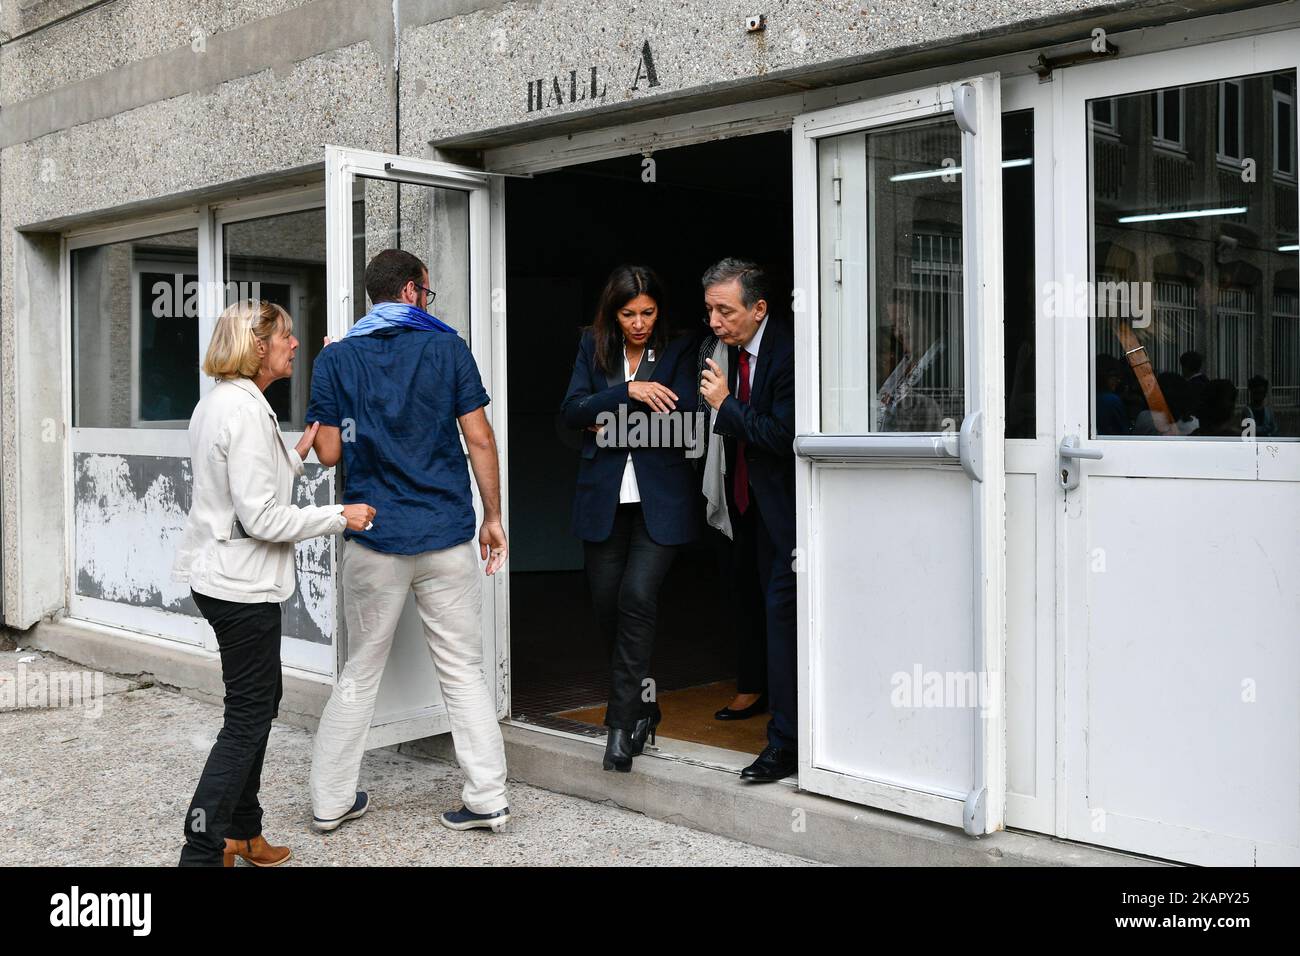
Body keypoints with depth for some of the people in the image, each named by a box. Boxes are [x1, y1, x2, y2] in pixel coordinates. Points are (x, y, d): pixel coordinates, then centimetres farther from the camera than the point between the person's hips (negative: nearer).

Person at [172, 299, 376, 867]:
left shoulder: (218, 402, 12)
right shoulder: (246, 411, -20)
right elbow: (261, 517, -23)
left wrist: (296, 456, 9)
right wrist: (340, 517, -15)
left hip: (221, 578, 11)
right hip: (242, 585, -11)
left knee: (261, 701, 19)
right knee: (249, 717, -3)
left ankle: (241, 833, 29)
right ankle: (201, 852, 2)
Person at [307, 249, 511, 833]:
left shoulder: (335, 359, 1)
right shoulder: (447, 347, 0)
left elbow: (329, 452, 1)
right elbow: (479, 439, -3)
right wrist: (493, 516, 6)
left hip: (374, 541, 1)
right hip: (449, 538, -1)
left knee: (360, 675, 14)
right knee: (464, 674, 9)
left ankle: (330, 802, 22)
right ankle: (488, 800, 11)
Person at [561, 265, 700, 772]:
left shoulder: (679, 351, 0)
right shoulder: (593, 346, 8)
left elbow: (684, 425, -10)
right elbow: (573, 410, -4)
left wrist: (611, 426, -7)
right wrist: (628, 392, -18)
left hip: (660, 500, -3)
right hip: (604, 497, 3)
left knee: (637, 597, -15)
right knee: (606, 604, 5)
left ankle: (623, 719, -5)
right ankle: (640, 702, 27)